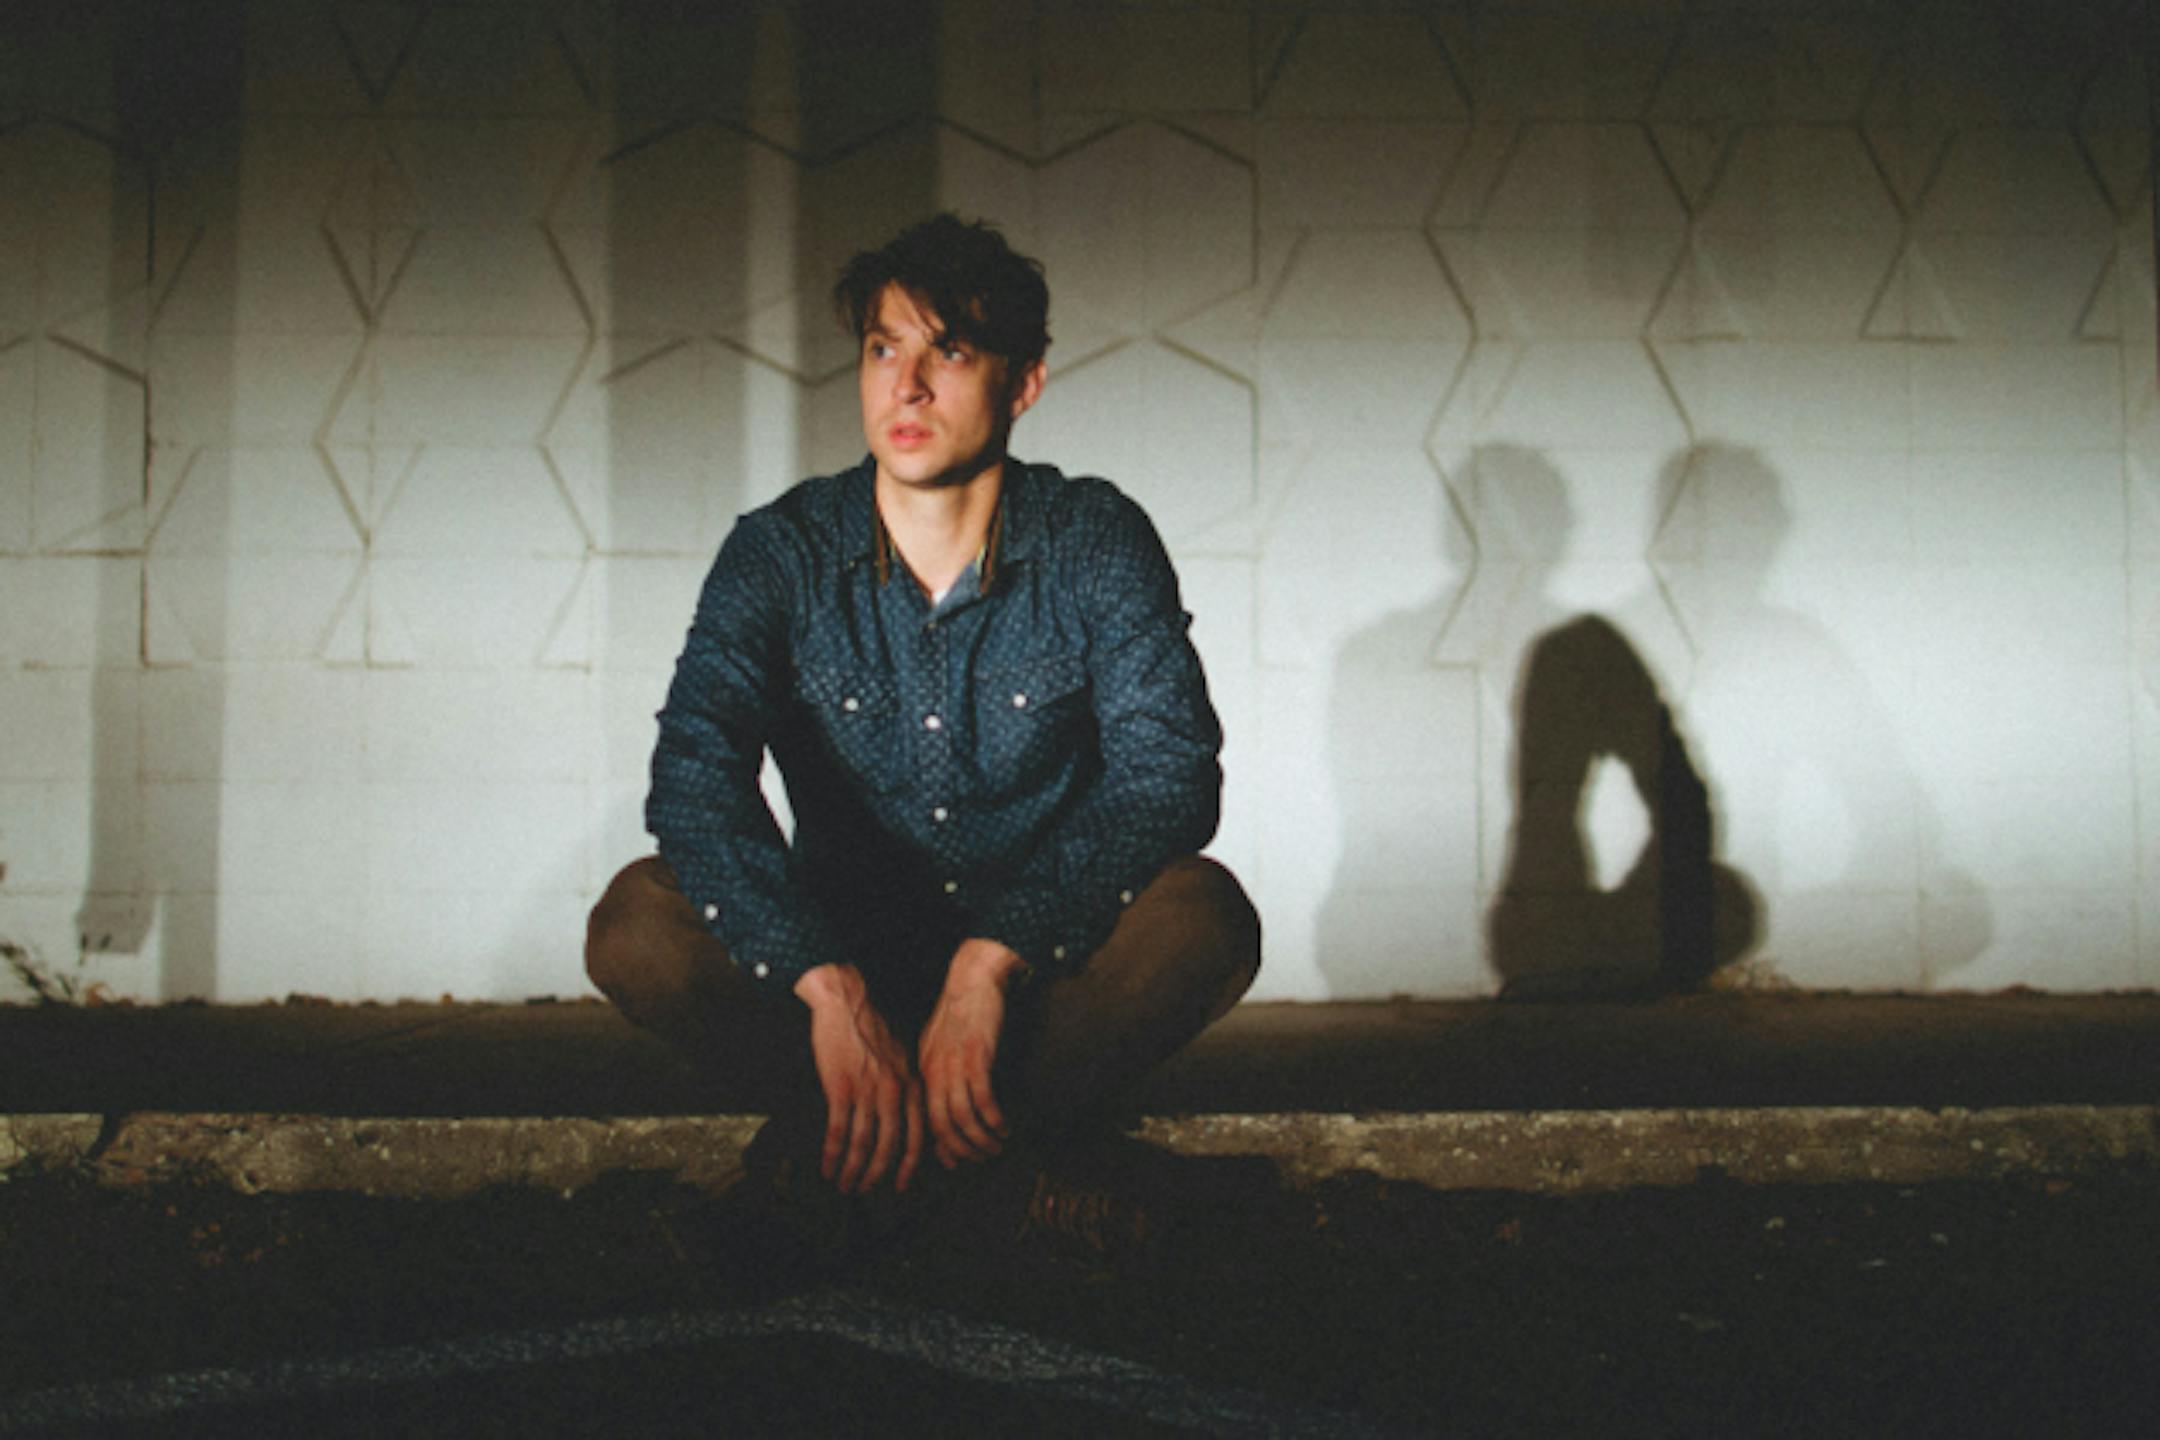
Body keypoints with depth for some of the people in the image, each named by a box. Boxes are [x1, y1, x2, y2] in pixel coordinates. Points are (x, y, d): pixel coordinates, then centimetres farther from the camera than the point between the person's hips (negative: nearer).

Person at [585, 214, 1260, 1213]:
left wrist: (993, 960, -33)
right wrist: (830, 986, -37)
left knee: (1203, 916, -32)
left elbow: (1170, 772, -19)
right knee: (638, 923, -26)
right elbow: (693, 777, -21)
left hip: (1048, 971, -1)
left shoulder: (1097, 542, -7)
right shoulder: (780, 552, -6)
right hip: (842, 947, 1)